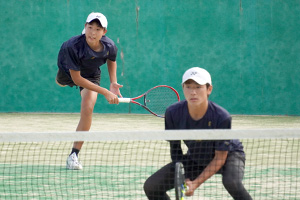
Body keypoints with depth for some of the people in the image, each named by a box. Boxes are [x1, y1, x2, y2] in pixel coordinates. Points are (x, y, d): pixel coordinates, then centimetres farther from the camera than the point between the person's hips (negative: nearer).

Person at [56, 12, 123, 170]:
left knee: (87, 108, -21)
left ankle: (73, 155, -13)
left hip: (91, 75, 0)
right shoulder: (72, 46, -42)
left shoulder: (109, 47, -30)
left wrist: (113, 83, -15)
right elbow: (77, 78, -35)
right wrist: (105, 92, -39)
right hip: (69, 71, 0)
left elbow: (111, 60, -2)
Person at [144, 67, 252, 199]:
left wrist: (196, 183, -29)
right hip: (195, 159, 4)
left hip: (228, 155, -4)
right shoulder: (173, 113, -22)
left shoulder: (222, 117, -31)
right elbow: (175, 148, -5)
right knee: (151, 186, -9)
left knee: (232, 182, -39)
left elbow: (220, 157, -22)